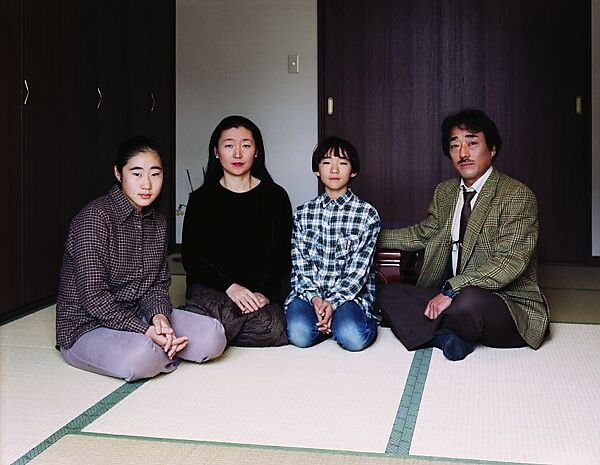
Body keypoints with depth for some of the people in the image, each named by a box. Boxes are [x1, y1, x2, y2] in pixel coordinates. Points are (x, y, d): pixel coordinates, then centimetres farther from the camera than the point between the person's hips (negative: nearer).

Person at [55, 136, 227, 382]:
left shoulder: (157, 223, 9)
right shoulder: (95, 217, -17)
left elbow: (158, 284, 7)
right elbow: (92, 295, -22)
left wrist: (159, 316, -16)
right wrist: (146, 331, -26)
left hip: (139, 316, 6)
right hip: (87, 326, -6)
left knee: (213, 336, -13)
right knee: (142, 357, -37)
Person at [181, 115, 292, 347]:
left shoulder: (275, 196, 10)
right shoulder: (201, 199, 9)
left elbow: (283, 256, 6)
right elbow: (190, 257, 2)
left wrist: (265, 292, -13)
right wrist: (229, 286, -14)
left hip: (264, 287, 2)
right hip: (211, 287, -2)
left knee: (270, 329, -32)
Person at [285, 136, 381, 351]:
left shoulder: (367, 214, 0)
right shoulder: (303, 213, 9)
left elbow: (359, 269, -6)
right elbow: (299, 264, 3)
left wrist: (333, 301, -19)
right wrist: (315, 298, -15)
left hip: (351, 293, -2)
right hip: (309, 291, 2)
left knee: (353, 338, -31)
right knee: (299, 333, -28)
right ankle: (334, 320, 3)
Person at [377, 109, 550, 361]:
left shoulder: (517, 195, -13)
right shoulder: (444, 192, 11)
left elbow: (510, 262, -22)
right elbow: (422, 234, 24)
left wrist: (452, 289, -28)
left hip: (510, 304, -7)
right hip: (451, 296, 7)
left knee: (468, 301, -39)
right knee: (389, 294, -5)